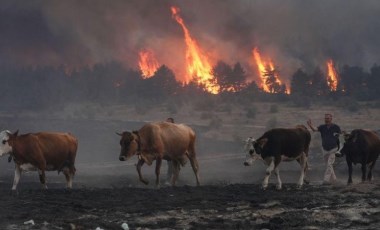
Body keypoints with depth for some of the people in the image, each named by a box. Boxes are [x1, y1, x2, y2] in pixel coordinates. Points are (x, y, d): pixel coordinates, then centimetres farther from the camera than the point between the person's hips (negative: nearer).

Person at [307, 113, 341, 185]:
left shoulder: (336, 127, -8)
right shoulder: (322, 127, -2)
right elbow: (315, 129, -21)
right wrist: (311, 126, -41)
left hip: (333, 149, -4)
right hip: (325, 149, 4)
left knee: (329, 164, -14)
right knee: (328, 165, 13)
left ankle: (326, 180, -16)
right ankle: (333, 179, 29)